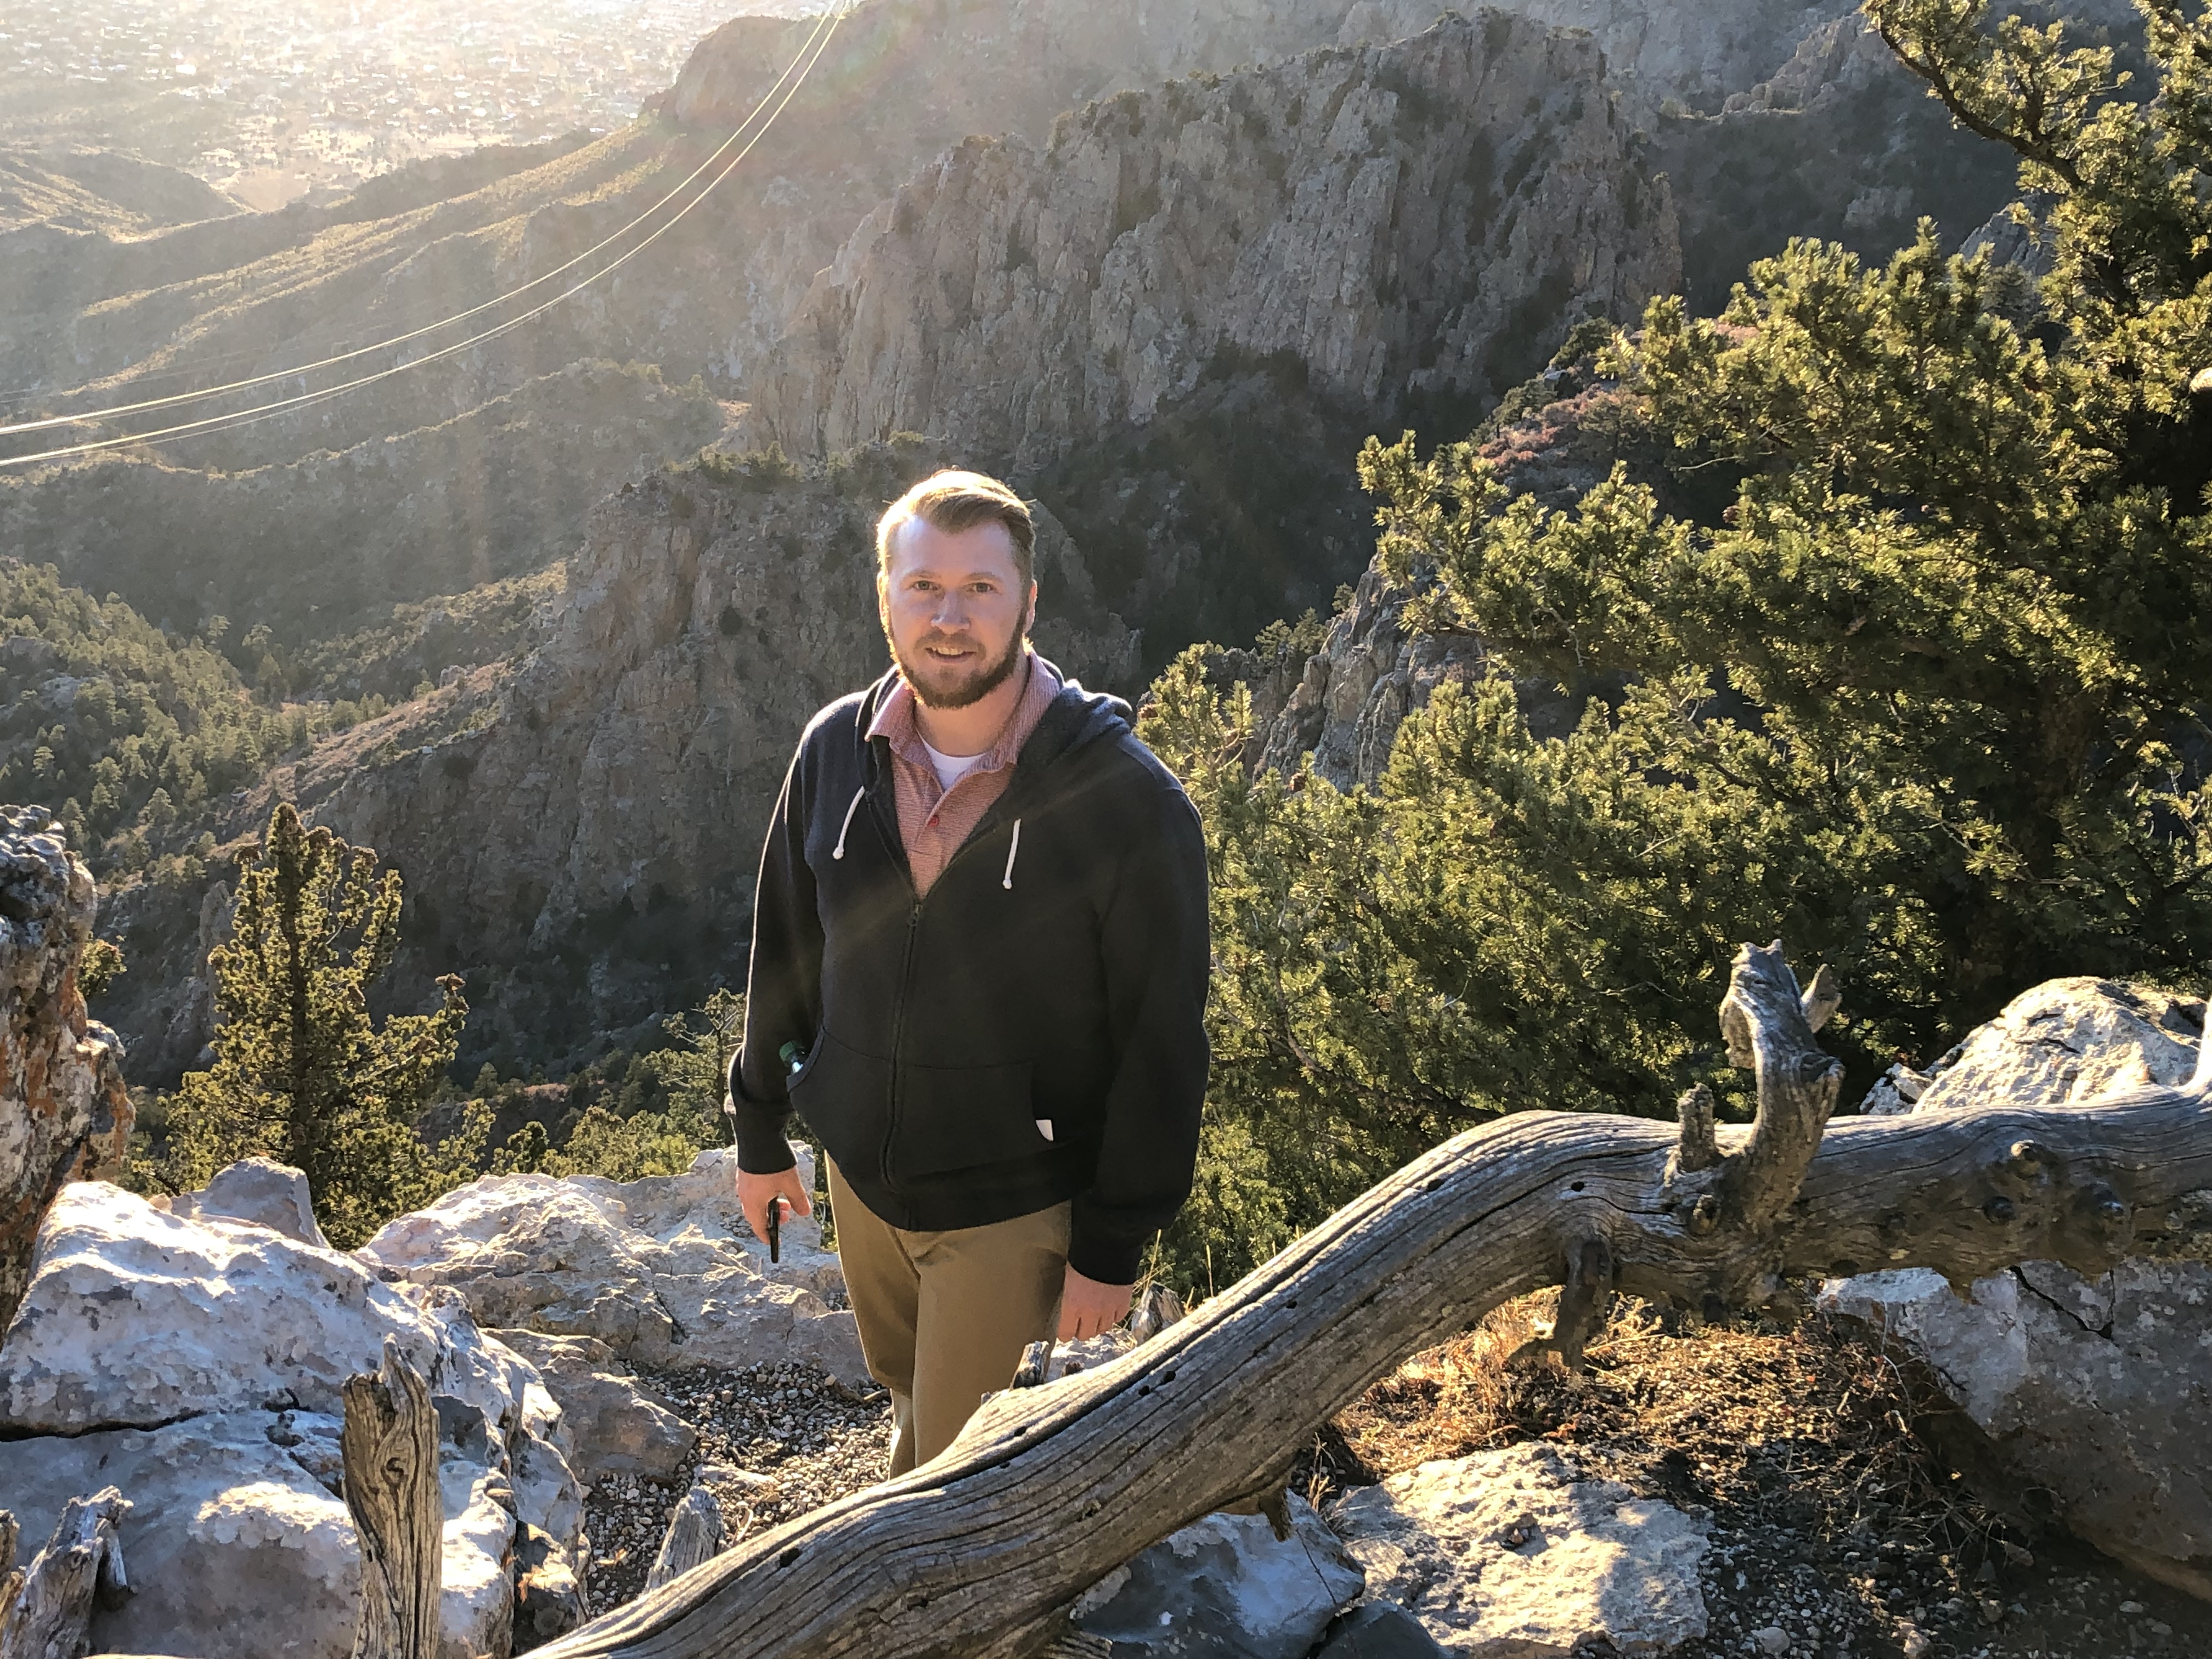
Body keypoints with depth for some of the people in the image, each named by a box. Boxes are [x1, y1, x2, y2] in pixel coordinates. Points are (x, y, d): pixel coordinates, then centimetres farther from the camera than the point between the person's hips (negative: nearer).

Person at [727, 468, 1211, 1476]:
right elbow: (785, 948, 6)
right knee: (906, 1400, 28)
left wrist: (1114, 1244, -13)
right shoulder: (834, 752, -7)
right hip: (859, 1175, 5)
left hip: (1012, 1212, -5)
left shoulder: (1129, 802, -22)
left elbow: (1160, 1044, -16)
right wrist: (760, 1130, 11)